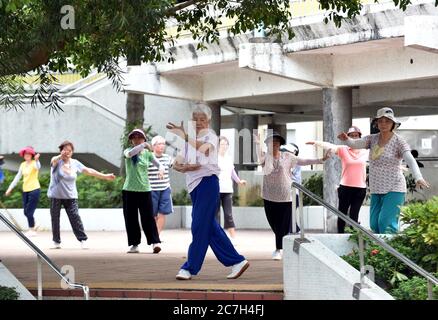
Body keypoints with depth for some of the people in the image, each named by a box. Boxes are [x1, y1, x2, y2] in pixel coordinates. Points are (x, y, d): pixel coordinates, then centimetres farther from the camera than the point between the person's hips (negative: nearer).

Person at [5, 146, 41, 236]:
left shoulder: (34, 163, -11)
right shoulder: (23, 165, 9)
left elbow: (38, 167, -36)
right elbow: (17, 177, 17)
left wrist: (36, 160, -58)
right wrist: (10, 188, 15)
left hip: (34, 189, -7)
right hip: (25, 190, 7)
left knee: (29, 212, -9)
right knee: (26, 212, 9)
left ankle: (32, 230, 4)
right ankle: (33, 228, 25)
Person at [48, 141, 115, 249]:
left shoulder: (75, 163, 6)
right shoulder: (57, 161, -5)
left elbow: (89, 171, 8)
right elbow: (53, 161, -29)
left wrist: (104, 176, 7)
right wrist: (61, 156, -50)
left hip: (70, 196, 1)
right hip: (55, 196, -1)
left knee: (75, 218, -9)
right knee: (55, 219, 3)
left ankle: (83, 240, -4)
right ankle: (56, 242, 15)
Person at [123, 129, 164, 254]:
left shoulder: (147, 153, 6)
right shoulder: (128, 151, 0)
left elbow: (159, 164, 1)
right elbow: (129, 154, -23)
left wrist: (161, 169, -23)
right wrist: (143, 145, -34)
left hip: (145, 189, 0)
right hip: (129, 190, 0)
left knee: (148, 217, -7)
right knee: (131, 218, 2)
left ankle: (155, 242, -8)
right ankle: (134, 244, 9)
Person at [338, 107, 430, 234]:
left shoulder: (399, 141, -10)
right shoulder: (372, 139, 5)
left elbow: (410, 160, -24)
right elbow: (355, 143, -10)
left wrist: (418, 178, -42)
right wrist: (346, 139, -34)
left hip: (393, 190, -6)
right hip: (376, 190, 6)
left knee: (386, 223, -18)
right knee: (374, 225, 5)